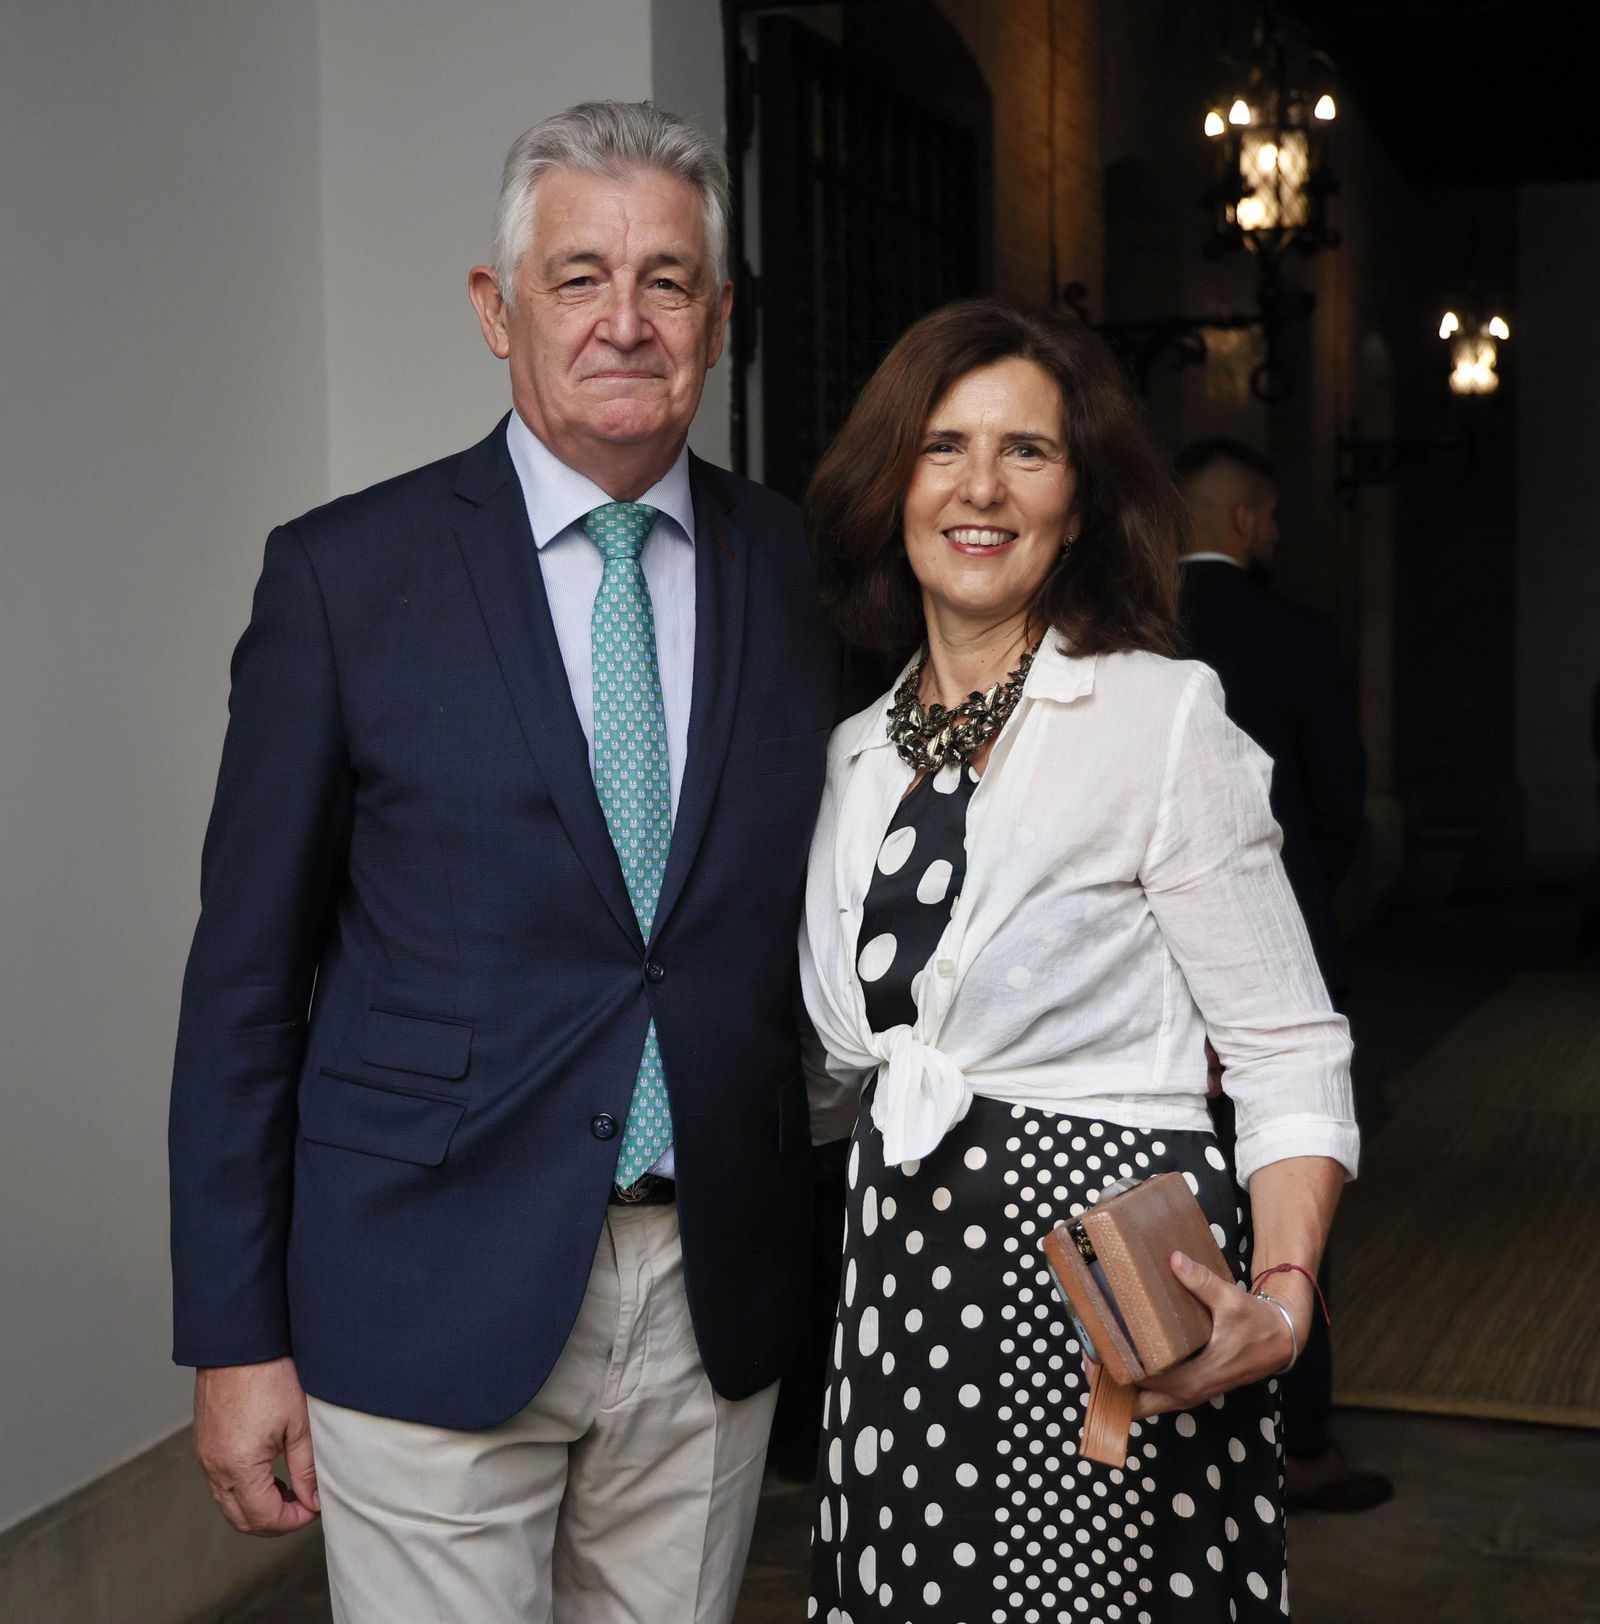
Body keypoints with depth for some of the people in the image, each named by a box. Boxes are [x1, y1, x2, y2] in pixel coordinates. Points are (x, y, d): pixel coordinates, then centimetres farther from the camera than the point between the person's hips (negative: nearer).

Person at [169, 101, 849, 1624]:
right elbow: (246, 973, -3)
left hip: (715, 1300, 3)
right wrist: (235, 1338, -4)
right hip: (434, 1311, -2)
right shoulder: (345, 571, -4)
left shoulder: (796, 567, 4)